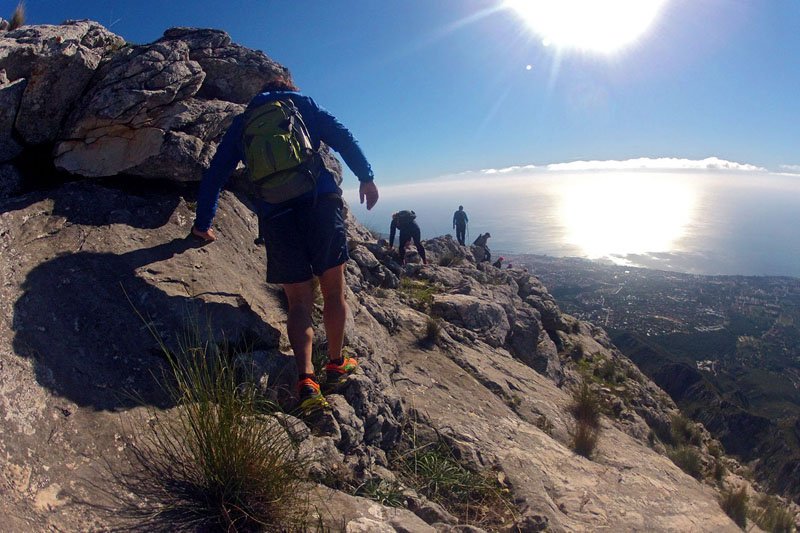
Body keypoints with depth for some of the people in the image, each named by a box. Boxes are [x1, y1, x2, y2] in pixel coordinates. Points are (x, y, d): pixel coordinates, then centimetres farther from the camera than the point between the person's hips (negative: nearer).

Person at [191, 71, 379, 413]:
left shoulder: (242, 124, 24)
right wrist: (365, 176, 4)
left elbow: (214, 175, 21)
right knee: (333, 289, 11)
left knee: (299, 301, 5)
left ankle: (306, 378, -10)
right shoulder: (302, 105, 20)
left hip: (275, 214, 2)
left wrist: (203, 224, 26)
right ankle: (336, 364, 21)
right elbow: (341, 136, 5)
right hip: (320, 201, -1)